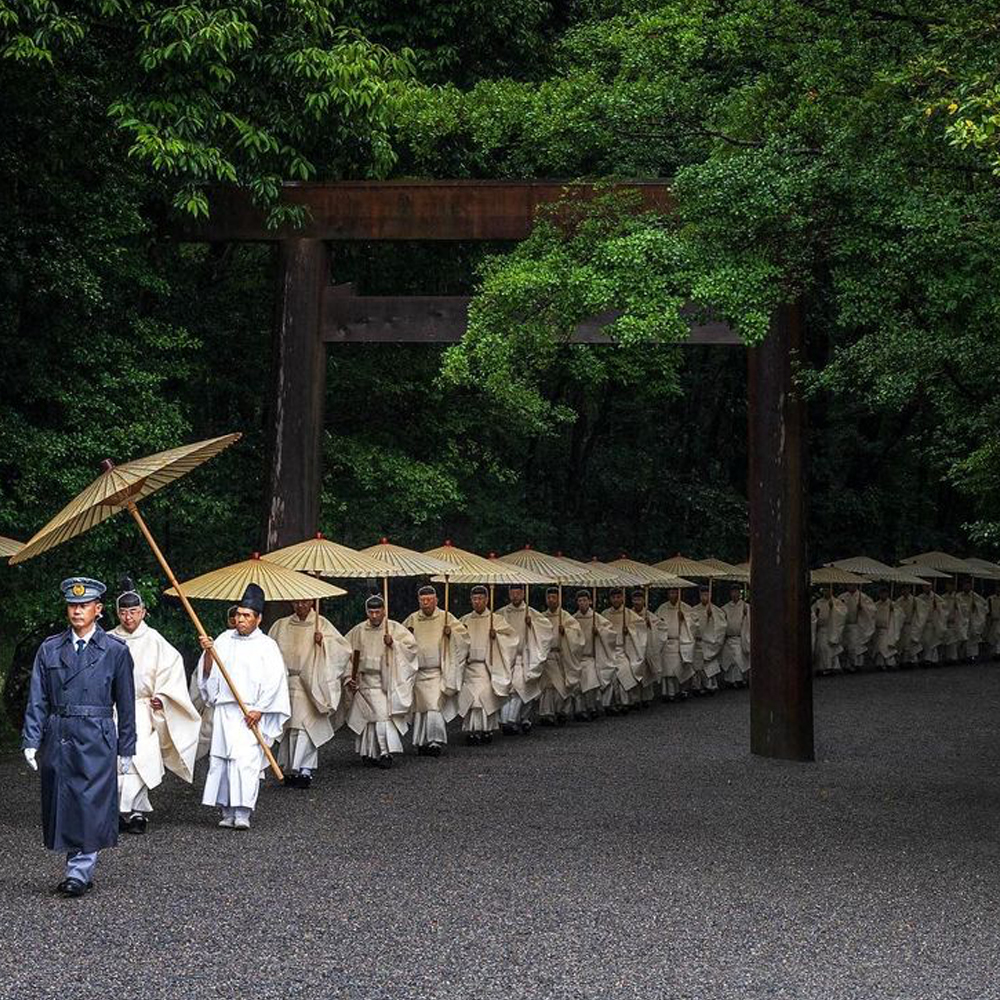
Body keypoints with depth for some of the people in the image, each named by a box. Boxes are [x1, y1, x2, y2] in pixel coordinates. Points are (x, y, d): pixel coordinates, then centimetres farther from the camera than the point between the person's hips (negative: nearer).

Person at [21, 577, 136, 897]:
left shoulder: (115, 651, 1)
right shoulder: (50, 649, 7)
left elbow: (126, 703, 4)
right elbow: (37, 700, 7)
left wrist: (126, 750, 4)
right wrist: (31, 741, -2)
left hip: (96, 739, -3)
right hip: (57, 738, 3)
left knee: (90, 804, -8)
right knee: (62, 806, 6)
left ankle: (79, 873, -4)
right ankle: (78, 871, 15)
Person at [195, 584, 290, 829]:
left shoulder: (267, 645, 1)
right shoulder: (225, 639, 11)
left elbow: (274, 680, -4)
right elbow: (208, 674, 10)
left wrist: (258, 709, -11)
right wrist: (208, 652, -8)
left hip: (251, 713, -4)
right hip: (224, 710, 4)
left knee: (246, 760, -14)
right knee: (221, 759, 1)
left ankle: (243, 814, -16)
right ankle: (228, 813, 9)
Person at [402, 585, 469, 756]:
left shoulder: (445, 617, 2)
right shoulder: (412, 620, 7)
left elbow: (464, 633, 0)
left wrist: (450, 633, -18)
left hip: (438, 672, -3)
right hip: (419, 672, 3)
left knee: (435, 705, -13)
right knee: (420, 708, 6)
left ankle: (436, 741, -8)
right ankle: (422, 742, 16)